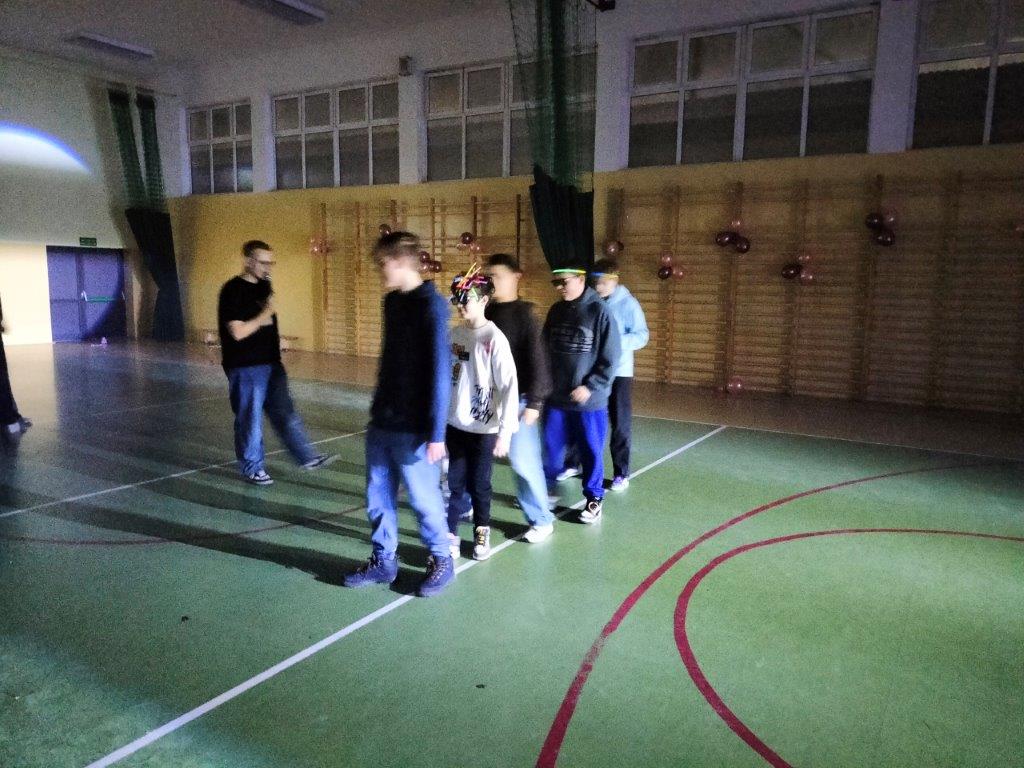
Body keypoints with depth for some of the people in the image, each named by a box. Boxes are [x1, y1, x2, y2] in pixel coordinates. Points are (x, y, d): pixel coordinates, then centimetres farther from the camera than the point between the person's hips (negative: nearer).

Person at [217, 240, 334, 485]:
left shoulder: (264, 285, 10)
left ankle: (306, 457, 18)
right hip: (246, 367, -7)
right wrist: (263, 316, -12)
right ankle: (252, 468, 18)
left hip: (271, 363, 7)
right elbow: (238, 332, -20)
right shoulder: (233, 290, -14)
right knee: (250, 418, 4)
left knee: (285, 413, 12)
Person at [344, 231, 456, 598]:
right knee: (378, 497, 13)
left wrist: (436, 433, -19)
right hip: (382, 420, 7)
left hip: (413, 427, -7)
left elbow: (440, 373, -18)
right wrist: (379, 407, 17)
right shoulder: (392, 301, 9)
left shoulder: (431, 306, -16)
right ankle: (383, 561, 30)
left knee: (423, 498, 6)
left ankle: (442, 561, 27)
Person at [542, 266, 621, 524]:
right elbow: (545, 350, 13)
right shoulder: (555, 311, 6)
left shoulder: (599, 311, -11)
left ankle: (594, 498, 26)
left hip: (589, 400, -4)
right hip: (556, 397, 4)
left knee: (591, 451, 8)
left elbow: (610, 358, -10)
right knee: (551, 447, 11)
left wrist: (591, 387, -15)